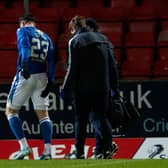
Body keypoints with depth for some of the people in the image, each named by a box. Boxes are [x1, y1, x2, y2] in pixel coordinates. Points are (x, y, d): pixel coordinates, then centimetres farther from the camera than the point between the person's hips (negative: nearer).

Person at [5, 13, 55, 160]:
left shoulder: (23, 31, 4)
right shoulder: (45, 37, 20)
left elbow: (25, 47, -17)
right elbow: (51, 60, 11)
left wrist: (25, 65, -32)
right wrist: (50, 82, 7)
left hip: (25, 76, -5)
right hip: (42, 77, 5)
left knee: (11, 110, 6)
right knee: (43, 114, 6)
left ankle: (24, 146, -7)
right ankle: (47, 151, -4)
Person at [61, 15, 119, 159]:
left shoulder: (75, 41, -6)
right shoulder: (102, 38, 11)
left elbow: (73, 68, -10)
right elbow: (111, 63, 10)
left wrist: (66, 89, -5)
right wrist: (111, 85, 13)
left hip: (83, 88, -4)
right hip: (102, 86, 4)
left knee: (81, 119, 5)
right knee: (101, 116, 7)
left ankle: (79, 152, 7)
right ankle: (107, 148, -5)